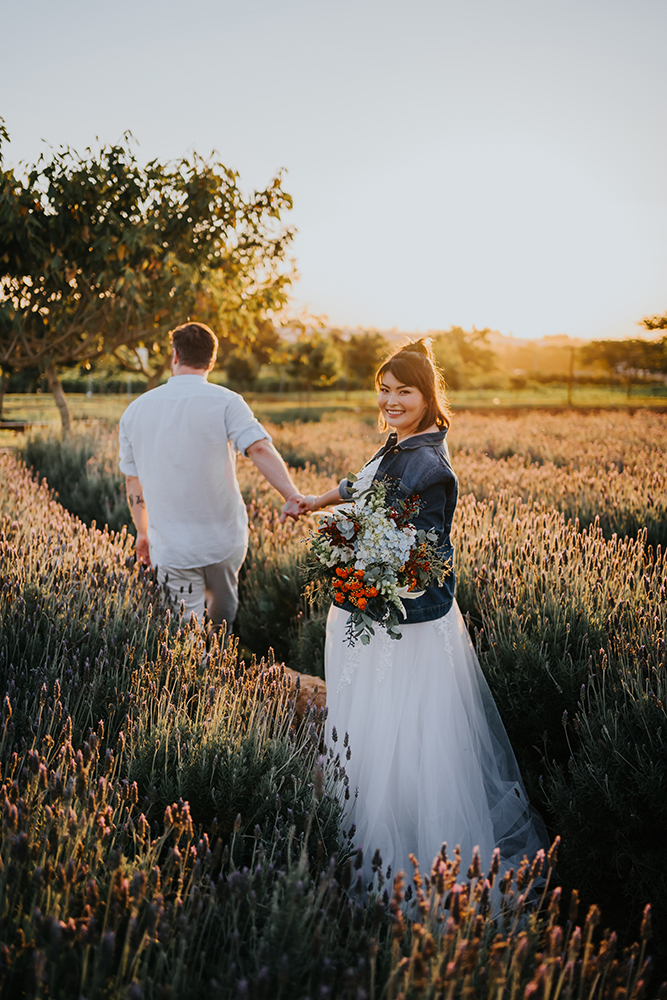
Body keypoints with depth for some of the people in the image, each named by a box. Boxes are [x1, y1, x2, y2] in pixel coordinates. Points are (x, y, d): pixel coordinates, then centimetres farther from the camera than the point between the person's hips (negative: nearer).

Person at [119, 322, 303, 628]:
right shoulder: (225, 402, -8)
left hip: (172, 546, 1)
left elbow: (133, 480, 9)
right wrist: (292, 495, -31)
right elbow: (260, 448, -25)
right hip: (225, 539, -1)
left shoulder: (135, 410, 3)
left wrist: (143, 533, 20)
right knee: (223, 609, 25)